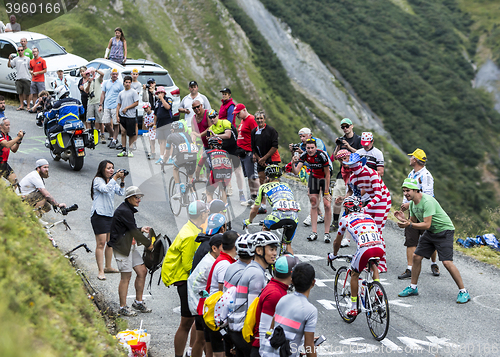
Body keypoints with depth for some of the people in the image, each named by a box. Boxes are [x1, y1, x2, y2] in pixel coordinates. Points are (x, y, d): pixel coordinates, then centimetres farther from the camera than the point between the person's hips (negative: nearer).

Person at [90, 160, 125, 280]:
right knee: (101, 243, -11)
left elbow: (121, 193, 8)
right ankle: (100, 271, -11)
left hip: (110, 214, 8)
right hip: (99, 214, -8)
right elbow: (105, 189, -25)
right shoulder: (98, 180, -7)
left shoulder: (112, 181, 16)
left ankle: (108, 266, 26)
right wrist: (115, 178, -25)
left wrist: (122, 181, -6)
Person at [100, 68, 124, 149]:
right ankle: (114, 137, 18)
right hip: (106, 106, 3)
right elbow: (103, 94, 14)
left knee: (115, 124, -4)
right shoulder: (106, 83, 12)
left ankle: (114, 141, 3)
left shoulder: (120, 84, 3)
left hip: (115, 106, -3)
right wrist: (100, 105, 6)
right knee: (106, 123, 0)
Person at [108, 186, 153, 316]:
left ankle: (138, 302, 19)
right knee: (126, 276, -7)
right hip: (121, 247, -10)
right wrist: (148, 244, -9)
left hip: (130, 246, 10)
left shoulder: (128, 210, 14)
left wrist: (141, 229, 7)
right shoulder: (123, 211, -18)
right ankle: (123, 308, 1)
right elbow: (133, 231, -18)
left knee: (142, 271, 8)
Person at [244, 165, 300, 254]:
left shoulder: (264, 187, 23)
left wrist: (249, 221, 48)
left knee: (266, 228, 29)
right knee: (288, 244, 22)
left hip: (279, 215, -3)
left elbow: (254, 210, 29)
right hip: (294, 217, 3)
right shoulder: (286, 186, 33)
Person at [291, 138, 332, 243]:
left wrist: (326, 191, -21)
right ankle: (314, 232, 2)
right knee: (313, 204, -1)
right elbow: (296, 172, -22)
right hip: (314, 177, 4)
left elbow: (327, 174, -22)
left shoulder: (322, 155, -30)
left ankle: (327, 233, -5)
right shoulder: (304, 155, -18)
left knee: (327, 205, -11)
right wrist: (293, 164, -43)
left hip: (324, 178, -4)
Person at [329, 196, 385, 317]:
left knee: (354, 274, 21)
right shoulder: (369, 217, 31)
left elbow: (337, 242, 30)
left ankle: (354, 308, 21)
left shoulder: (345, 219, 19)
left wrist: (333, 255, 50)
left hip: (365, 250, -4)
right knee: (373, 265, 37)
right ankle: (378, 291, 19)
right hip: (380, 250, 4)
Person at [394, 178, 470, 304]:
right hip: (430, 232, 9)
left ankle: (463, 292, -7)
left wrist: (409, 224, -36)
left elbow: (426, 224, -30)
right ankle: (413, 287, 21)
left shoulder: (427, 201, -28)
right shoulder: (412, 203, 1)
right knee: (416, 257, 5)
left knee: (447, 262, -17)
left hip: (444, 231, -9)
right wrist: (403, 219, -12)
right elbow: (413, 222, 7)